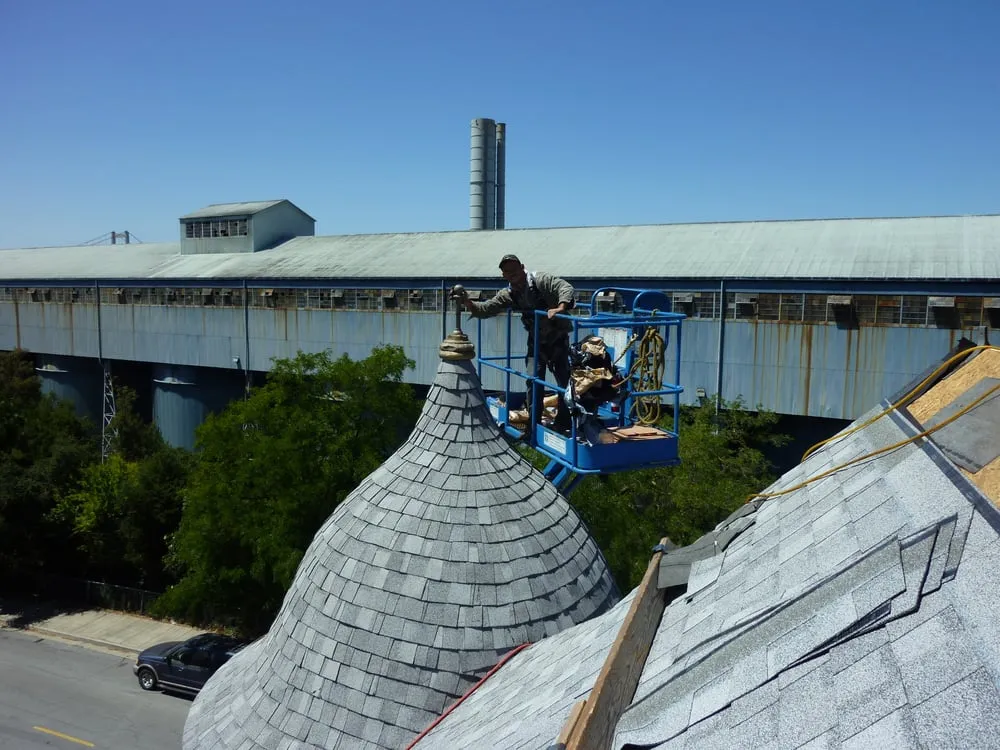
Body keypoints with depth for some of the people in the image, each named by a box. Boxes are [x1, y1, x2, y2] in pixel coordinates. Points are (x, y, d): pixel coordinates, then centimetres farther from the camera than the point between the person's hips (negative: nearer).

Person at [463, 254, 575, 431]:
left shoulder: (540, 280, -15)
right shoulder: (508, 294, 0)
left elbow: (565, 287, -26)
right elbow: (486, 309, -7)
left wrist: (560, 308, -43)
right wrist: (467, 302, -25)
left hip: (558, 339, -4)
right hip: (536, 342, 4)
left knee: (564, 381, -1)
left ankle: (563, 426, 14)